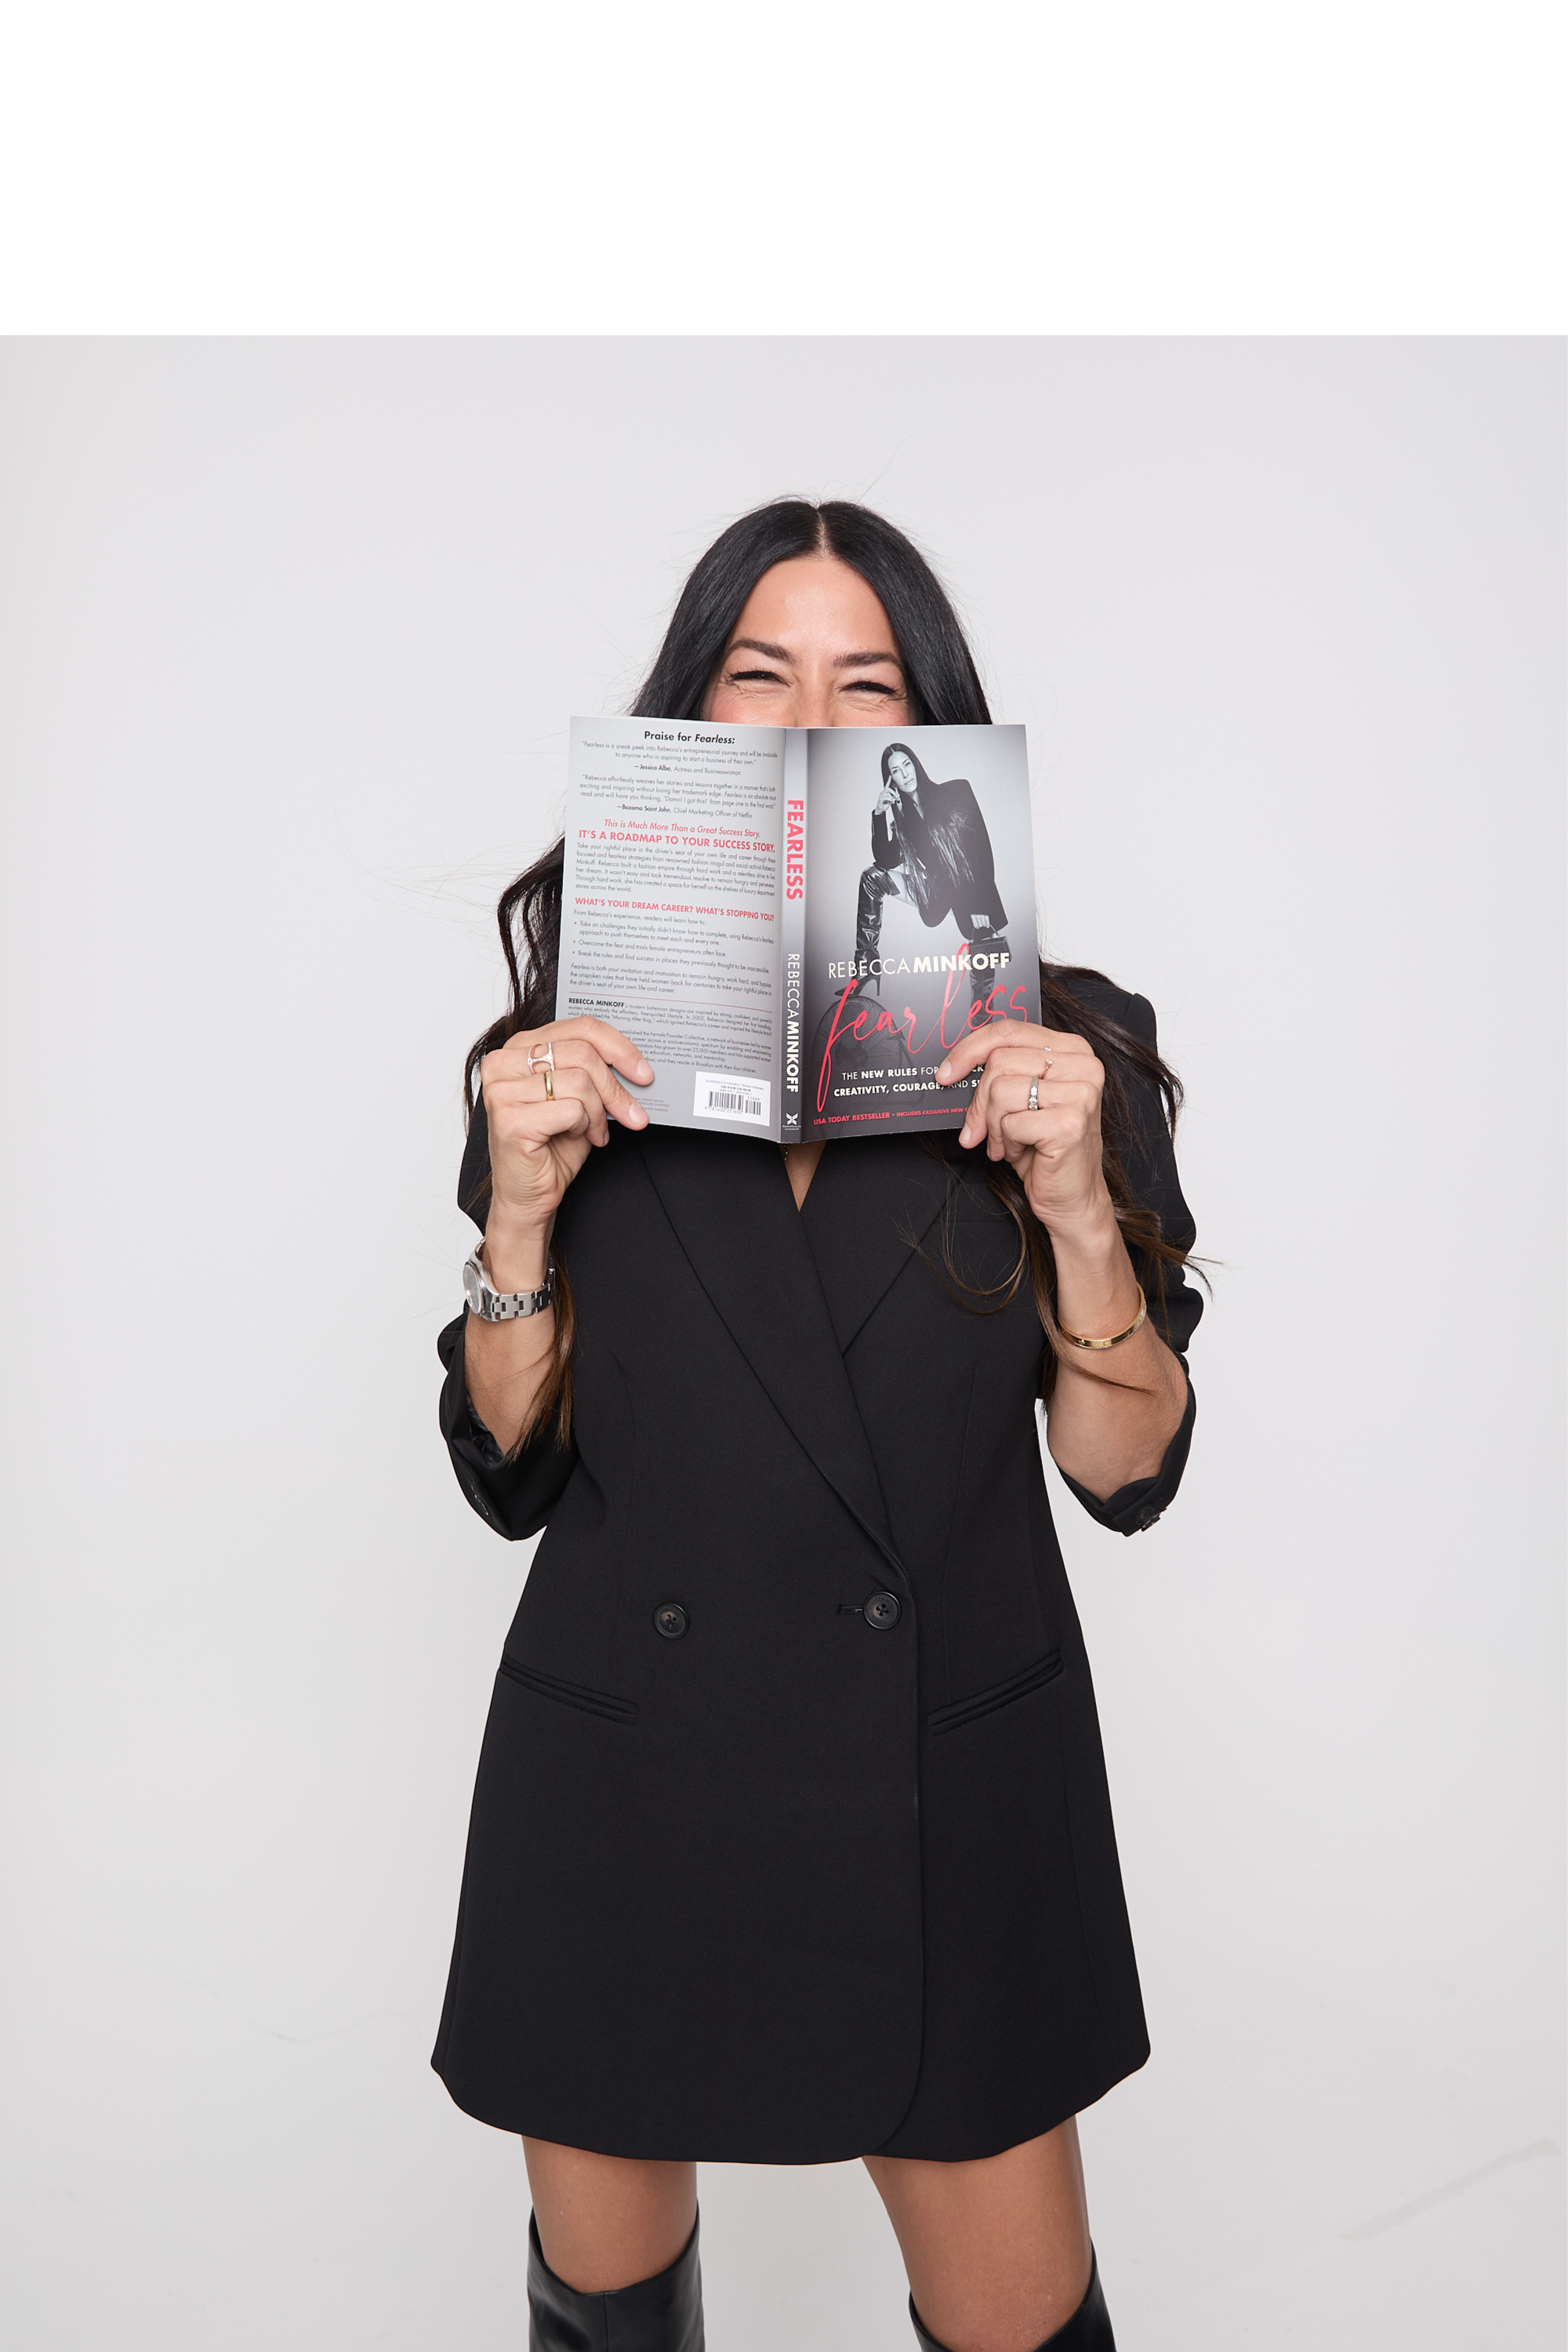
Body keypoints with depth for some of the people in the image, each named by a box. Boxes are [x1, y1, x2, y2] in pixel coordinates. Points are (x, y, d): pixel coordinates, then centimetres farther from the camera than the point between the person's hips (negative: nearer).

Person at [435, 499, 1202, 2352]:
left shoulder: (1060, 1052, -5)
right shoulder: (578, 1056, -4)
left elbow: (1128, 1472, -5)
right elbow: (512, 1479, -2)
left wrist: (1078, 1204, -20)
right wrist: (521, 1211, -18)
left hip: (952, 1801, 0)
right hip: (622, 1797, 1)